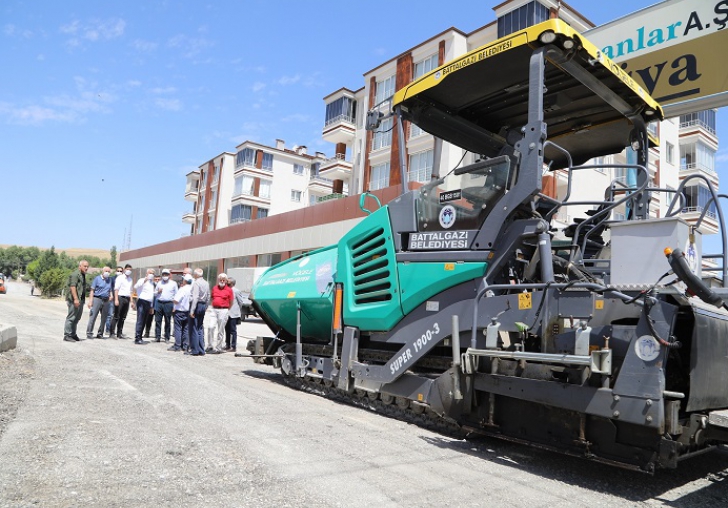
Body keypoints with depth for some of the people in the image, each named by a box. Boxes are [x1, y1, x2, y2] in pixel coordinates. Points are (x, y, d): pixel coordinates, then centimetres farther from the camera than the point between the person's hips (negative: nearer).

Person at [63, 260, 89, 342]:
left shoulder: (83, 275, 20)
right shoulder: (75, 274, -10)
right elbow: (72, 287, -19)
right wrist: (75, 299, -25)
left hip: (81, 300, 10)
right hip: (74, 299, -10)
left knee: (77, 318, 13)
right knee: (71, 317, -7)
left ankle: (73, 334, 22)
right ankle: (67, 335, -3)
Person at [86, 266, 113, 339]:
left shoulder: (110, 279, 15)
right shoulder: (97, 278, 2)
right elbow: (92, 290, -2)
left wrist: (111, 295, 2)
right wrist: (90, 301, -10)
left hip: (106, 300, 4)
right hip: (97, 299, -4)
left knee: (104, 318, 6)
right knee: (93, 316, -8)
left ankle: (100, 334, 14)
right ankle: (89, 333, -4)